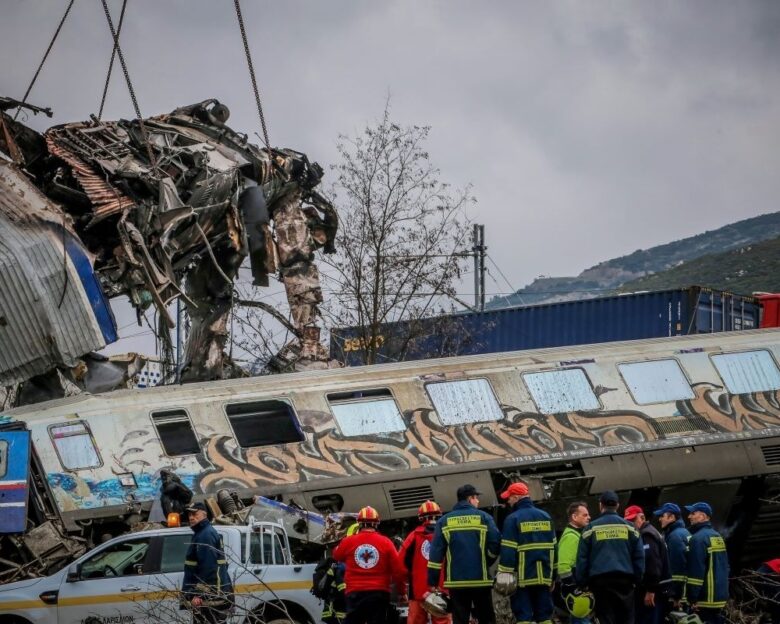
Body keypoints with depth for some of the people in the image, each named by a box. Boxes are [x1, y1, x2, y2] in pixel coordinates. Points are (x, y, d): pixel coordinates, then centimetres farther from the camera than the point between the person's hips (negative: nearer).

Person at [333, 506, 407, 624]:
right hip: (379, 594, 0)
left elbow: (336, 556, 23)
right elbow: (398, 571, -2)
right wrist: (401, 592, 13)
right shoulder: (385, 543, -2)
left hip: (355, 594, 1)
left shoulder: (349, 541, 0)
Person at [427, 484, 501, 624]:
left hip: (456, 581, 1)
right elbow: (495, 544, -8)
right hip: (481, 580, -1)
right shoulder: (484, 518, -1)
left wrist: (432, 582, 1)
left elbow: (436, 553, -1)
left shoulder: (444, 521, 5)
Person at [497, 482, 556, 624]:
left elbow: (508, 550, -13)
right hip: (543, 576, 5)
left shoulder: (513, 519, -9)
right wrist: (553, 574, 18)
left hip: (522, 577, -5)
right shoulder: (545, 516, 10)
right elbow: (553, 547, 14)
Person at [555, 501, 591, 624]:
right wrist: (572, 591, -24)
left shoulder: (578, 535, 21)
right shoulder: (570, 537, -13)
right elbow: (564, 567, -22)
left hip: (579, 588, 11)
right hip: (574, 588, -11)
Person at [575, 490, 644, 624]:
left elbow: (582, 558, 1)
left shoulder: (591, 528, 4)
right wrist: (637, 578, 10)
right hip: (625, 580, 1)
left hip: (600, 580, -1)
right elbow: (639, 556, 5)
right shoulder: (629, 528, 8)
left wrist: (581, 583, 4)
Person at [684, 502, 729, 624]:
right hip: (719, 597, 9)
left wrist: (692, 598, -17)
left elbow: (696, 571, -19)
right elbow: (725, 567, 20)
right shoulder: (718, 537, 15)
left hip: (705, 599, -9)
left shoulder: (698, 538, -14)